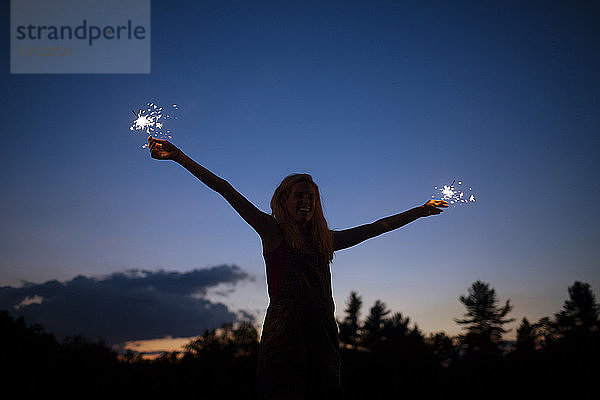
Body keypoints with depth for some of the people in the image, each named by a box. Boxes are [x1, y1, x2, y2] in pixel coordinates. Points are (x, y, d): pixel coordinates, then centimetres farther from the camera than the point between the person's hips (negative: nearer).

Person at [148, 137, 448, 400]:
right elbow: (225, 190, 1)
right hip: (284, 334, -4)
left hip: (322, 334, 5)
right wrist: (178, 156, -2)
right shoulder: (272, 231, 8)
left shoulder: (325, 240, 20)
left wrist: (420, 211, 32)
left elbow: (375, 227, 27)